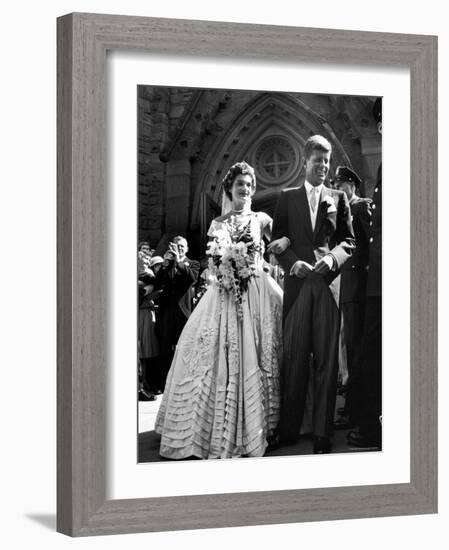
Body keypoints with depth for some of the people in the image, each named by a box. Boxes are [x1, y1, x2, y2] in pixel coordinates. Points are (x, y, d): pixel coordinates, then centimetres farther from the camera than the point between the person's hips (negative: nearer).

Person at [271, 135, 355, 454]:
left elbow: (349, 241, 9)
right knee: (294, 357, 0)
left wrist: (333, 259, -10)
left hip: (329, 284, 0)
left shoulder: (338, 199, 13)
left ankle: (323, 433, 0)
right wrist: (293, 263, -9)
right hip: (298, 284, 0)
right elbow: (277, 241, 9)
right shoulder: (288, 198, 13)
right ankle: (289, 429, 6)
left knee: (327, 359, -2)